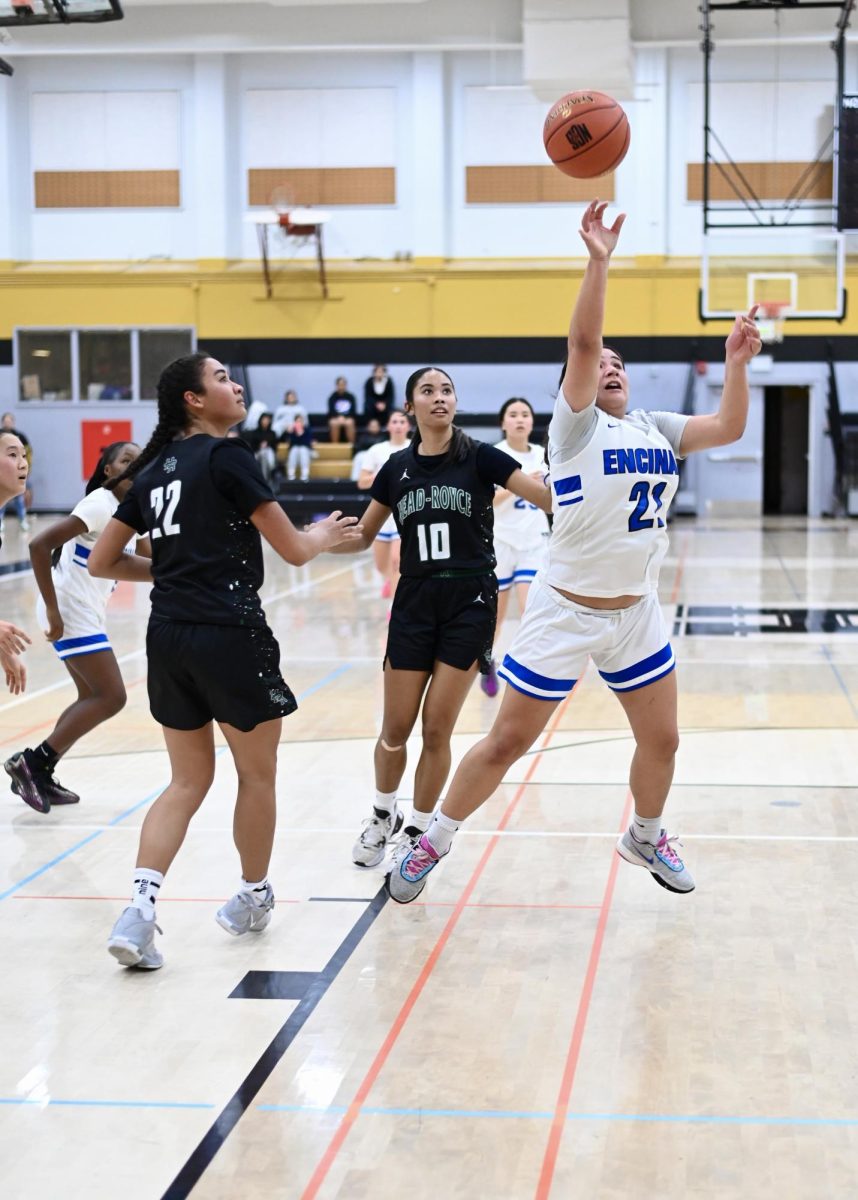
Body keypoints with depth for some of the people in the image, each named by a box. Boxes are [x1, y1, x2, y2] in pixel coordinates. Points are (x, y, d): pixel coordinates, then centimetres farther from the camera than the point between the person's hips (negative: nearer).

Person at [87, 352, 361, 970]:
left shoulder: (153, 470, 12)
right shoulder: (227, 456, -8)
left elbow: (102, 562, 16)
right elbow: (294, 549, -7)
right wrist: (325, 533, 15)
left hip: (168, 636, 7)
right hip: (229, 635, -7)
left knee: (189, 781, 14)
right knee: (258, 775, 14)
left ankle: (141, 903, -3)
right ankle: (253, 897, 28)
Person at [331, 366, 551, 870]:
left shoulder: (479, 458, -4)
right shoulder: (397, 468, 6)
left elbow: (556, 498, -10)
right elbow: (362, 537, 13)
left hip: (469, 602, -3)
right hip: (415, 602, 3)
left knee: (436, 730, -1)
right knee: (396, 730, 5)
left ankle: (419, 830, 17)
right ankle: (383, 815, 32)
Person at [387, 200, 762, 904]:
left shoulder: (656, 429, 8)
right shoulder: (575, 425, -9)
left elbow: (729, 427, 5)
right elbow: (582, 342, -22)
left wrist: (736, 362, -4)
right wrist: (599, 260, -30)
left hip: (637, 613, 6)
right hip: (567, 612, -6)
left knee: (662, 739, 14)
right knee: (508, 742, 0)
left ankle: (646, 837, 41)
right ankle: (432, 844, 16)